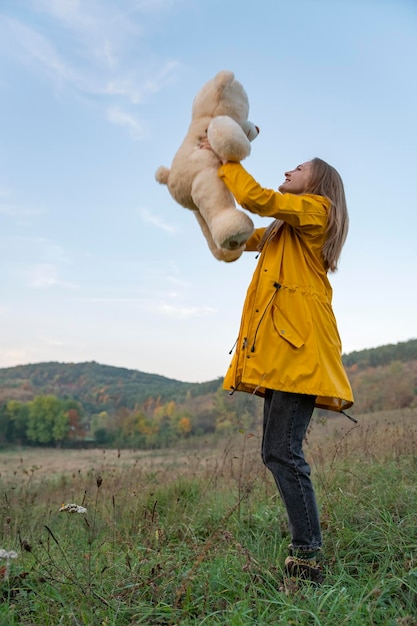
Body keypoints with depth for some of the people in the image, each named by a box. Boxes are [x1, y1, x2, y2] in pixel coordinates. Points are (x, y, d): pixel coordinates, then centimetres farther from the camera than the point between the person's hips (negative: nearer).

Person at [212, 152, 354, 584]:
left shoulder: (316, 209, 3)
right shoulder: (284, 229, 30)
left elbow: (256, 198, -11)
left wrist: (222, 159, 3)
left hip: (300, 347, -9)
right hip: (280, 350, 9)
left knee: (282, 451, -16)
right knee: (277, 452, 6)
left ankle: (307, 559, -11)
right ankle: (304, 553, 12)